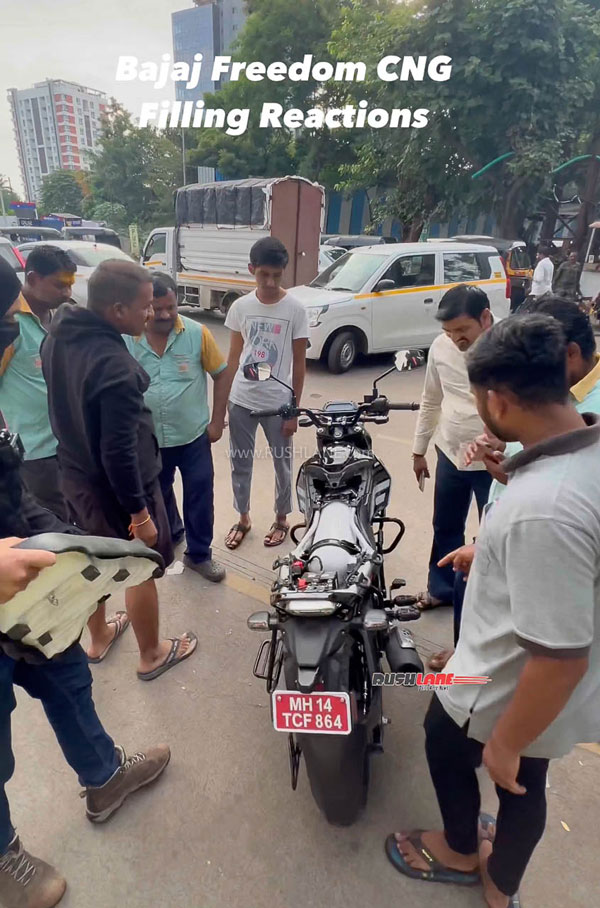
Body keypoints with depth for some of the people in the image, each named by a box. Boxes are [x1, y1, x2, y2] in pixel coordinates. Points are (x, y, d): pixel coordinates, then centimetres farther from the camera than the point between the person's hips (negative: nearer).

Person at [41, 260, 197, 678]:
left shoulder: (58, 337, -3)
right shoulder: (114, 365, -32)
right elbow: (119, 452, -29)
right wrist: (139, 511, -19)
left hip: (76, 475, 8)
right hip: (117, 485, -8)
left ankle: (98, 638, 48)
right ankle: (152, 655, 35)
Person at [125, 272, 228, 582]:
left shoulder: (198, 334, -13)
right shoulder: (126, 339, -10)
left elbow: (220, 375, -4)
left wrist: (217, 421, -6)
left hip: (193, 435, -1)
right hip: (148, 438, 2)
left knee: (199, 494, 7)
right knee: (156, 494, 22)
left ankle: (199, 554, 27)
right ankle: (169, 535, 50)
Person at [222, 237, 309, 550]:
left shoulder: (295, 309, -9)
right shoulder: (240, 306, -1)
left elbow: (299, 363, -5)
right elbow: (234, 357, 6)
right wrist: (223, 400, 6)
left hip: (277, 402, -2)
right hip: (241, 400, 3)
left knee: (281, 463, 12)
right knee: (240, 462, 13)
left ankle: (281, 519, 33)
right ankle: (243, 518, 33)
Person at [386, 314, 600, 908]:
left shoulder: (544, 507, -41)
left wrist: (505, 743, -17)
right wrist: (489, 552, 22)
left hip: (507, 697, -7)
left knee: (446, 748, 25)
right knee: (524, 788, 29)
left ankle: (459, 852, 55)